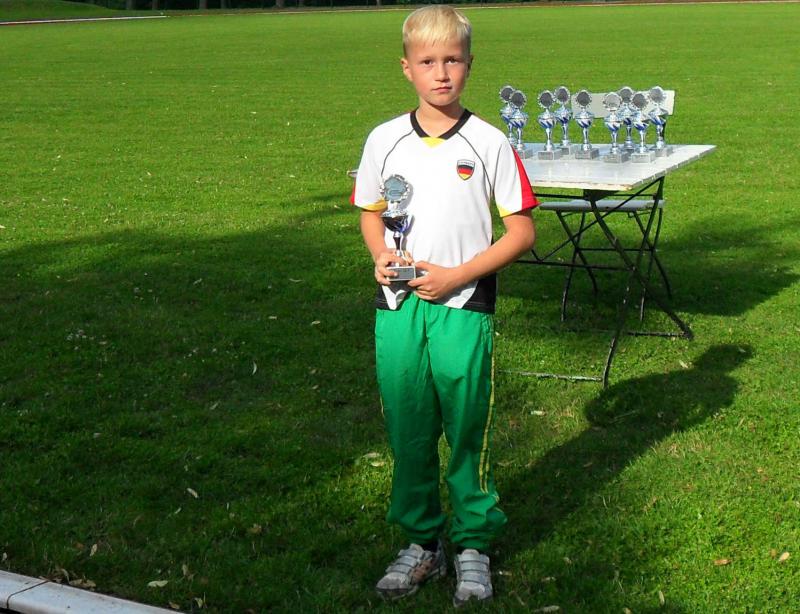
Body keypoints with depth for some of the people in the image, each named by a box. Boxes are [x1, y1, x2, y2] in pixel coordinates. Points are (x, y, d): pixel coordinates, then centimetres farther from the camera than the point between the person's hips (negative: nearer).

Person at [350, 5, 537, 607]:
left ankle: (473, 544, 22)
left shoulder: (488, 143, -5)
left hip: (463, 309, -3)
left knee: (467, 432, 5)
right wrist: (382, 255, -5)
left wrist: (457, 275, -12)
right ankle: (421, 540, 27)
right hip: (397, 307, 3)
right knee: (408, 432, 10)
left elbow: (522, 231, -3)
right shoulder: (384, 140, 4)